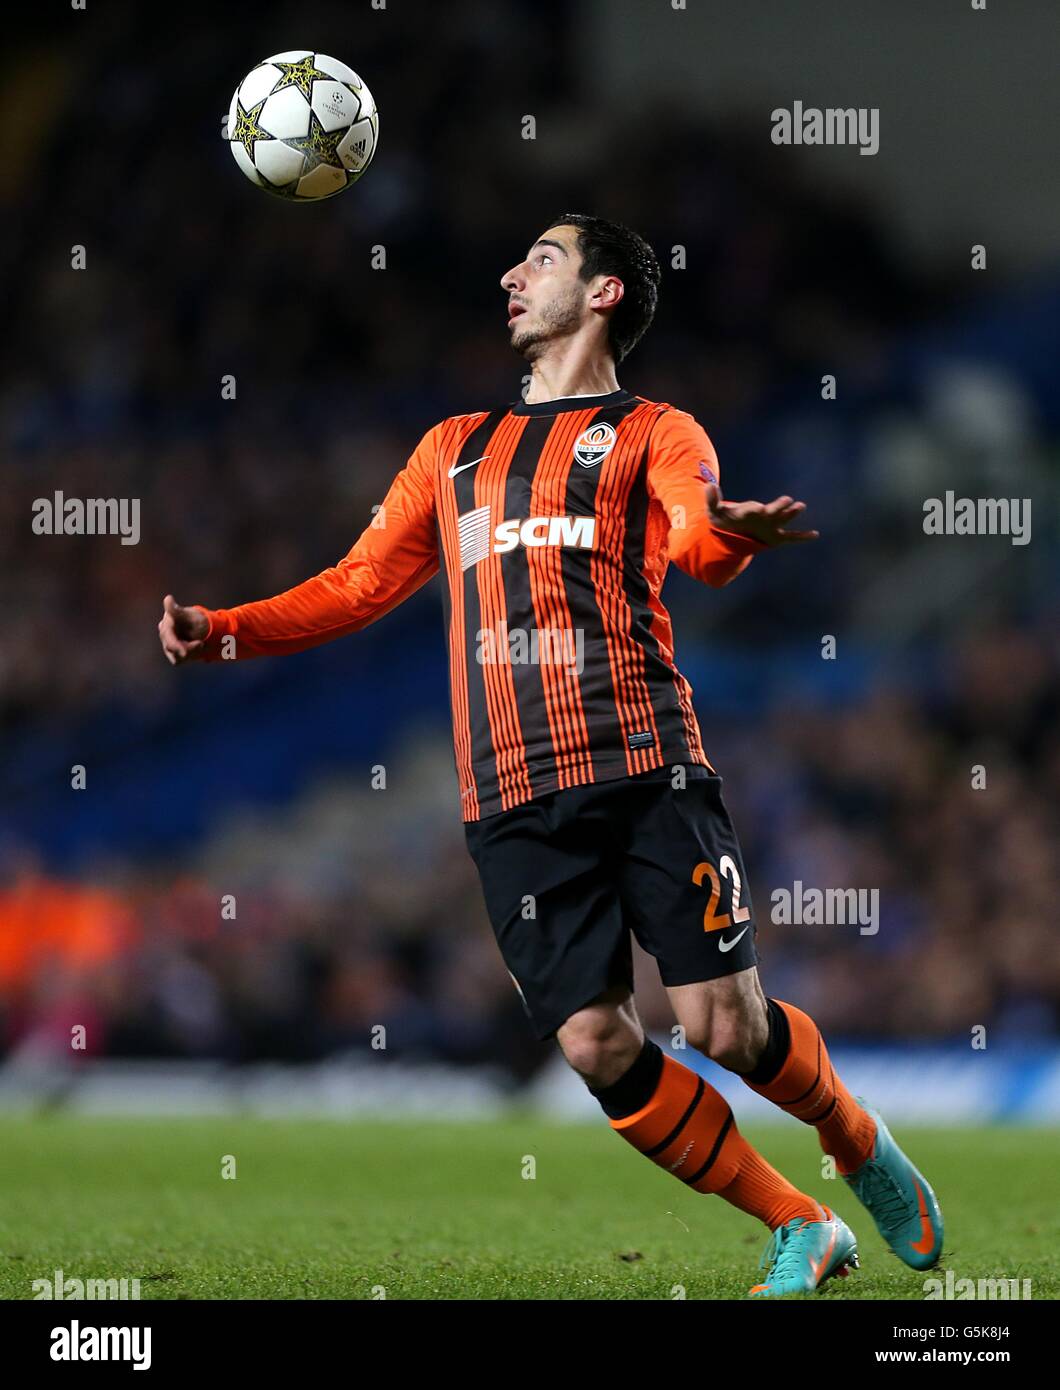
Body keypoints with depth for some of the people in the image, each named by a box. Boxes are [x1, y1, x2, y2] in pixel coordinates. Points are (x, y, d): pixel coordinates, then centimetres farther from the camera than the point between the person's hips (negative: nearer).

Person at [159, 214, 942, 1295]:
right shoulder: (454, 449, 25)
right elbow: (363, 581, 28)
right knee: (596, 1046, -8)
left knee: (727, 1028, -11)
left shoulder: (654, 432, 10)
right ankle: (800, 1230, 8)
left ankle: (862, 1149, 21)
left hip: (645, 766, -4)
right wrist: (227, 631, 13)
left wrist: (732, 534, -36)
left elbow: (696, 536, -11)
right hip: (511, 796, 4)